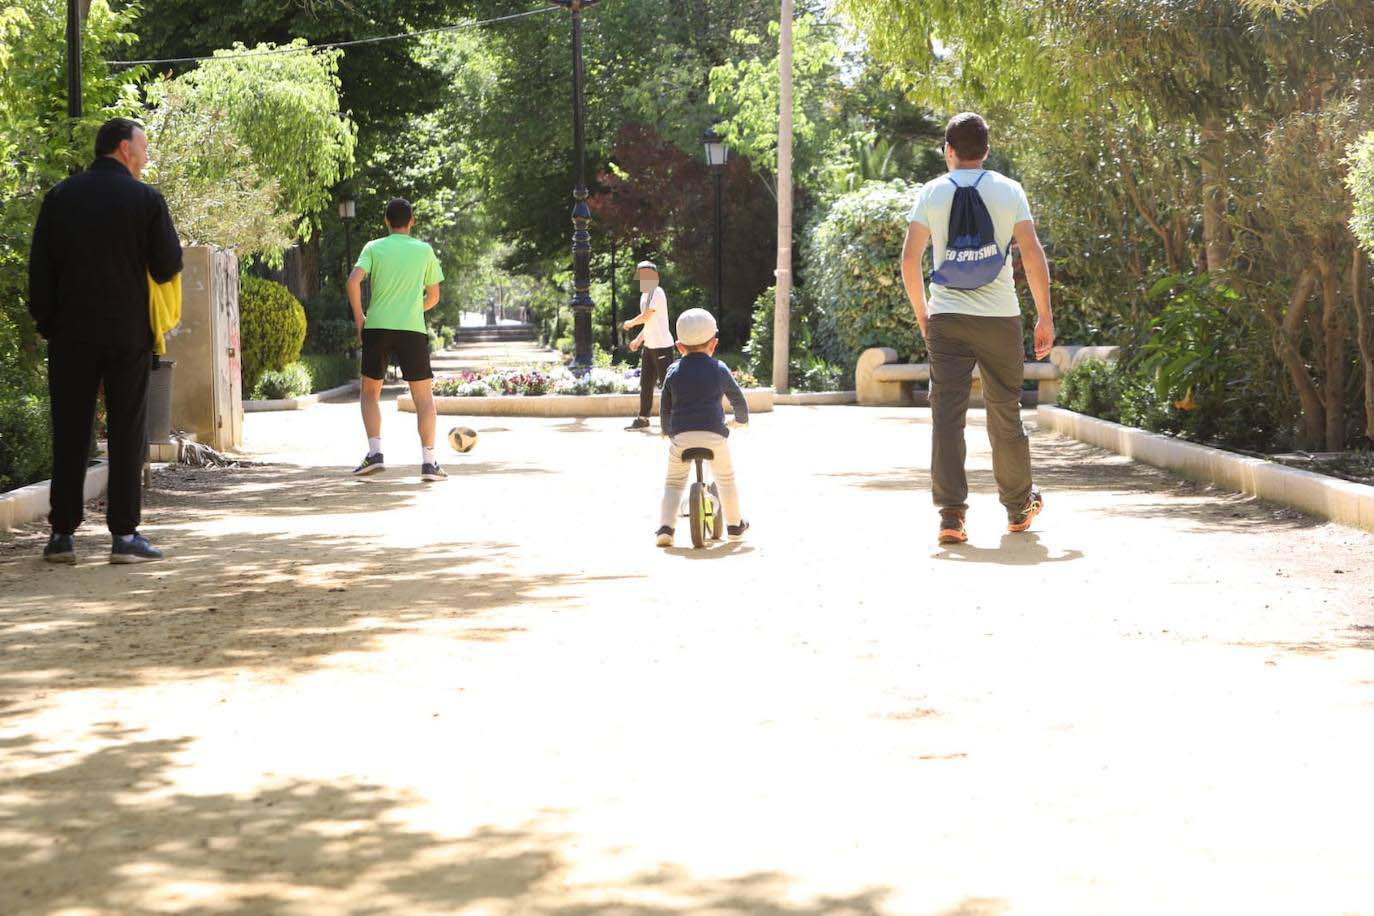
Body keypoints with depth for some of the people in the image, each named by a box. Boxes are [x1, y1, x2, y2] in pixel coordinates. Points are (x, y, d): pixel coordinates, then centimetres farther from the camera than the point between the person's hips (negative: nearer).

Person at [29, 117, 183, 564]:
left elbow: (39, 267, 2)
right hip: (128, 334, -2)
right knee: (127, 433, 4)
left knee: (69, 432, 7)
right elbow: (168, 266, -4)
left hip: (71, 333, 2)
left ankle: (62, 534, 6)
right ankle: (124, 535, 2)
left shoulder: (59, 198, 3)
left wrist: (45, 321, 9)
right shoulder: (146, 200, -5)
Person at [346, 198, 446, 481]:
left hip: (376, 327, 1)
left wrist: (359, 319, 1)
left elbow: (353, 281, -9)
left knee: (370, 392, 16)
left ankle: (375, 452, 2)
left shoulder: (374, 248, 5)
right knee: (424, 397, 5)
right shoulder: (425, 251, 8)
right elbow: (433, 296, 14)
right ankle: (429, 461, -3)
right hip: (412, 330, 0)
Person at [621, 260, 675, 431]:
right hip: (649, 346, 9)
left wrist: (629, 323, 0)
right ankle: (643, 418, 16)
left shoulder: (657, 293, -13)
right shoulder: (645, 295, 16)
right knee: (645, 383, 11)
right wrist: (639, 340, 17)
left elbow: (646, 317, -17)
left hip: (662, 346, -9)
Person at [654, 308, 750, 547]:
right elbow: (738, 398, 18)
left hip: (681, 435, 0)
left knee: (673, 482, 13)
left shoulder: (674, 371, 8)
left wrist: (666, 429, 29)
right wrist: (741, 419, 38)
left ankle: (665, 527, -3)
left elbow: (665, 406, 12)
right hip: (714, 433, 0)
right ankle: (734, 525, 29)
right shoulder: (719, 369, 8)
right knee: (726, 478, 21)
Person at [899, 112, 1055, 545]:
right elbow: (1033, 255, -2)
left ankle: (951, 515, -12)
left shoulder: (932, 193, 2)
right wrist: (1045, 316, 3)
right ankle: (1019, 507, 26)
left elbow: (909, 258, 0)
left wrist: (921, 313, 13)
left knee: (946, 415, -2)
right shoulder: (1008, 191, 2)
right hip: (1000, 317, 0)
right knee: (1005, 414, 13)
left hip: (945, 318, 0)